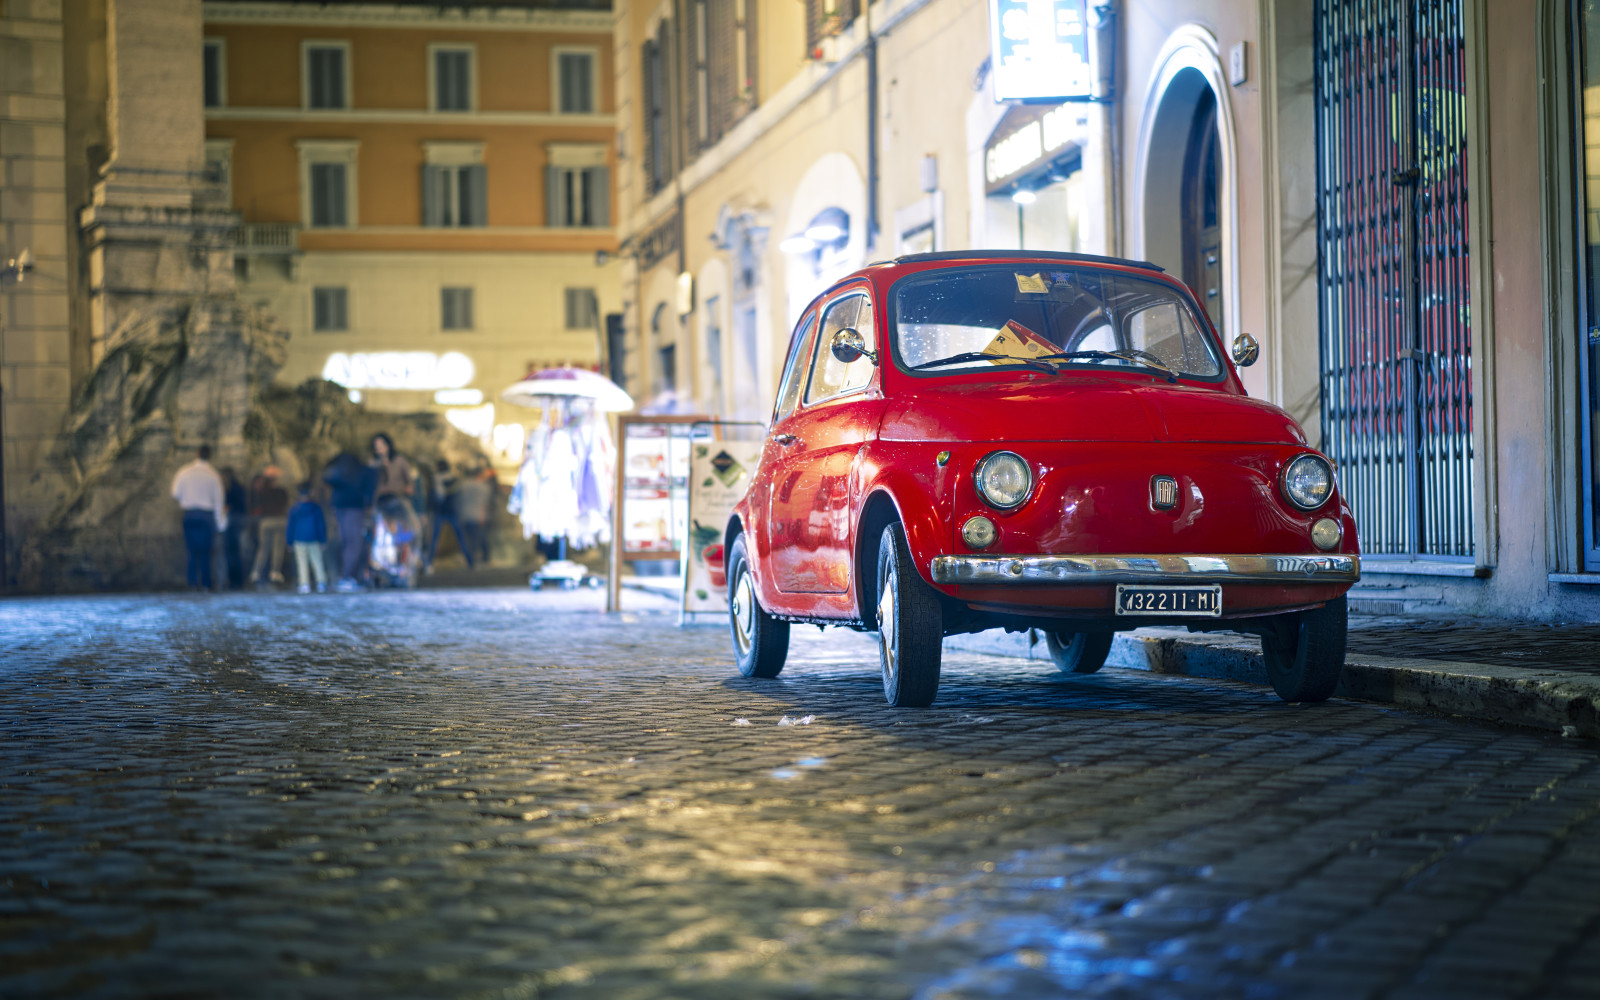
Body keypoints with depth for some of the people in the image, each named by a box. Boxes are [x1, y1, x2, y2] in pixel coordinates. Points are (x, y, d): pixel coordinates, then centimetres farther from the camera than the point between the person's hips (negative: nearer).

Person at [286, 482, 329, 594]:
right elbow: (322, 525, 0)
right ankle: (321, 583, 2)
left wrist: (290, 542, 9)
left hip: (299, 540, 0)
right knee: (317, 562, 6)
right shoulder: (316, 507, -3)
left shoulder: (294, 509, -4)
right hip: (313, 539, 0)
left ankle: (304, 585, -2)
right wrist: (323, 540, 7)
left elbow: (291, 526, 1)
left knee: (302, 563, 3)